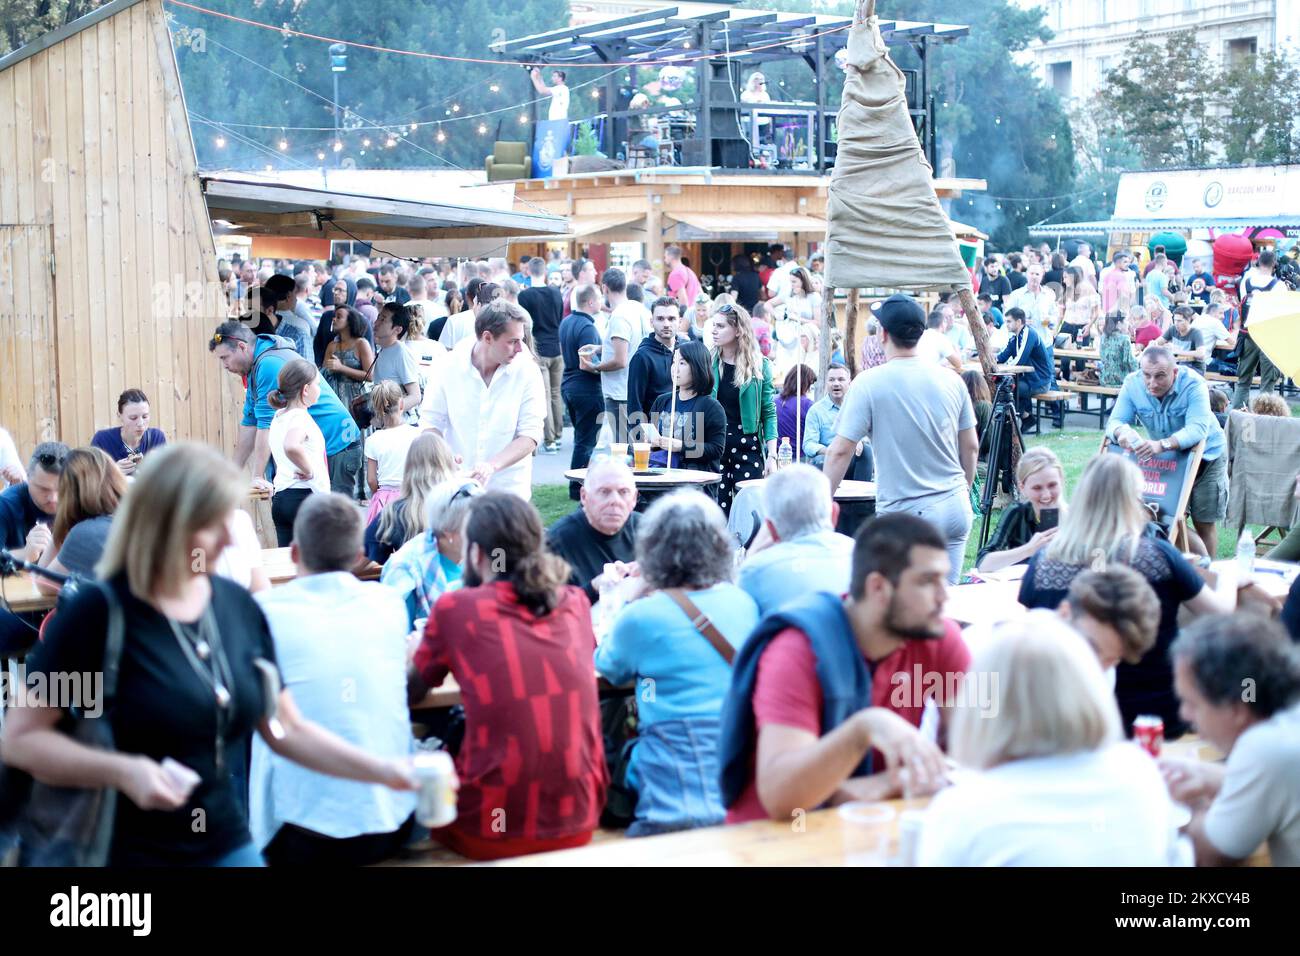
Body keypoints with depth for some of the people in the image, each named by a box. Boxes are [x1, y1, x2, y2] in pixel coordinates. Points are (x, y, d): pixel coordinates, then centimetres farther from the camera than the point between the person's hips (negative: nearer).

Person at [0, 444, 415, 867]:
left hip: (228, 846, 5)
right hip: (126, 853, -5)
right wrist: (121, 772, -25)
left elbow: (286, 730, 10)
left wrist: (383, 771, 1)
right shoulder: (98, 612, -14)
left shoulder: (238, 606, 1)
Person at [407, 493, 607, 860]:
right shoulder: (575, 602, 5)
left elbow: (410, 692, 10)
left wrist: (428, 650, 29)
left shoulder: (455, 607, -7)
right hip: (578, 823, 4)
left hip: (492, 832, -4)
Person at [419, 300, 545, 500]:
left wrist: (492, 466, -24)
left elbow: (530, 435, -9)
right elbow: (430, 423, 2)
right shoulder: (451, 365, -4)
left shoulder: (527, 371, -6)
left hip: (508, 490, 0)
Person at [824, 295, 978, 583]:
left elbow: (839, 451, -10)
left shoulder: (868, 384, -9)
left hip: (903, 514, -5)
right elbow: (971, 447, 12)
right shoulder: (951, 380, 4)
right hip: (955, 508, 5)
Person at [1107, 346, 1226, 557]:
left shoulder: (1193, 385, -32)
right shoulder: (1133, 384, -21)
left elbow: (1198, 429, -44)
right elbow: (1115, 421, -24)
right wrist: (1121, 432, -51)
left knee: (1204, 524, 3)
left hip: (1205, 454, -3)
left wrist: (1162, 444, -63)